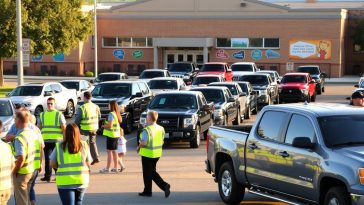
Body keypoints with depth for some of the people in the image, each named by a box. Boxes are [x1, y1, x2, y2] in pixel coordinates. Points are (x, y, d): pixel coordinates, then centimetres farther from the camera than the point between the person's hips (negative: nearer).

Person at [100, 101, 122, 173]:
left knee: (110, 151, -5)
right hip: (116, 134, 9)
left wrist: (103, 126, -5)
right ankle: (115, 167, 18)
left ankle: (107, 168, -2)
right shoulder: (117, 114, 11)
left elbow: (110, 125, -23)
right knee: (114, 151, 14)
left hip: (111, 134, -9)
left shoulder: (111, 114, -17)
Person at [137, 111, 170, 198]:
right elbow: (162, 141, 9)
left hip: (147, 154, -7)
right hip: (157, 154, 7)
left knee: (147, 173, 6)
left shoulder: (147, 130, -20)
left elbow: (143, 142, -25)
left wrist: (138, 147, -7)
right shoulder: (160, 128, 3)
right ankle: (164, 185, 3)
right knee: (153, 172, 19)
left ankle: (147, 191, 16)